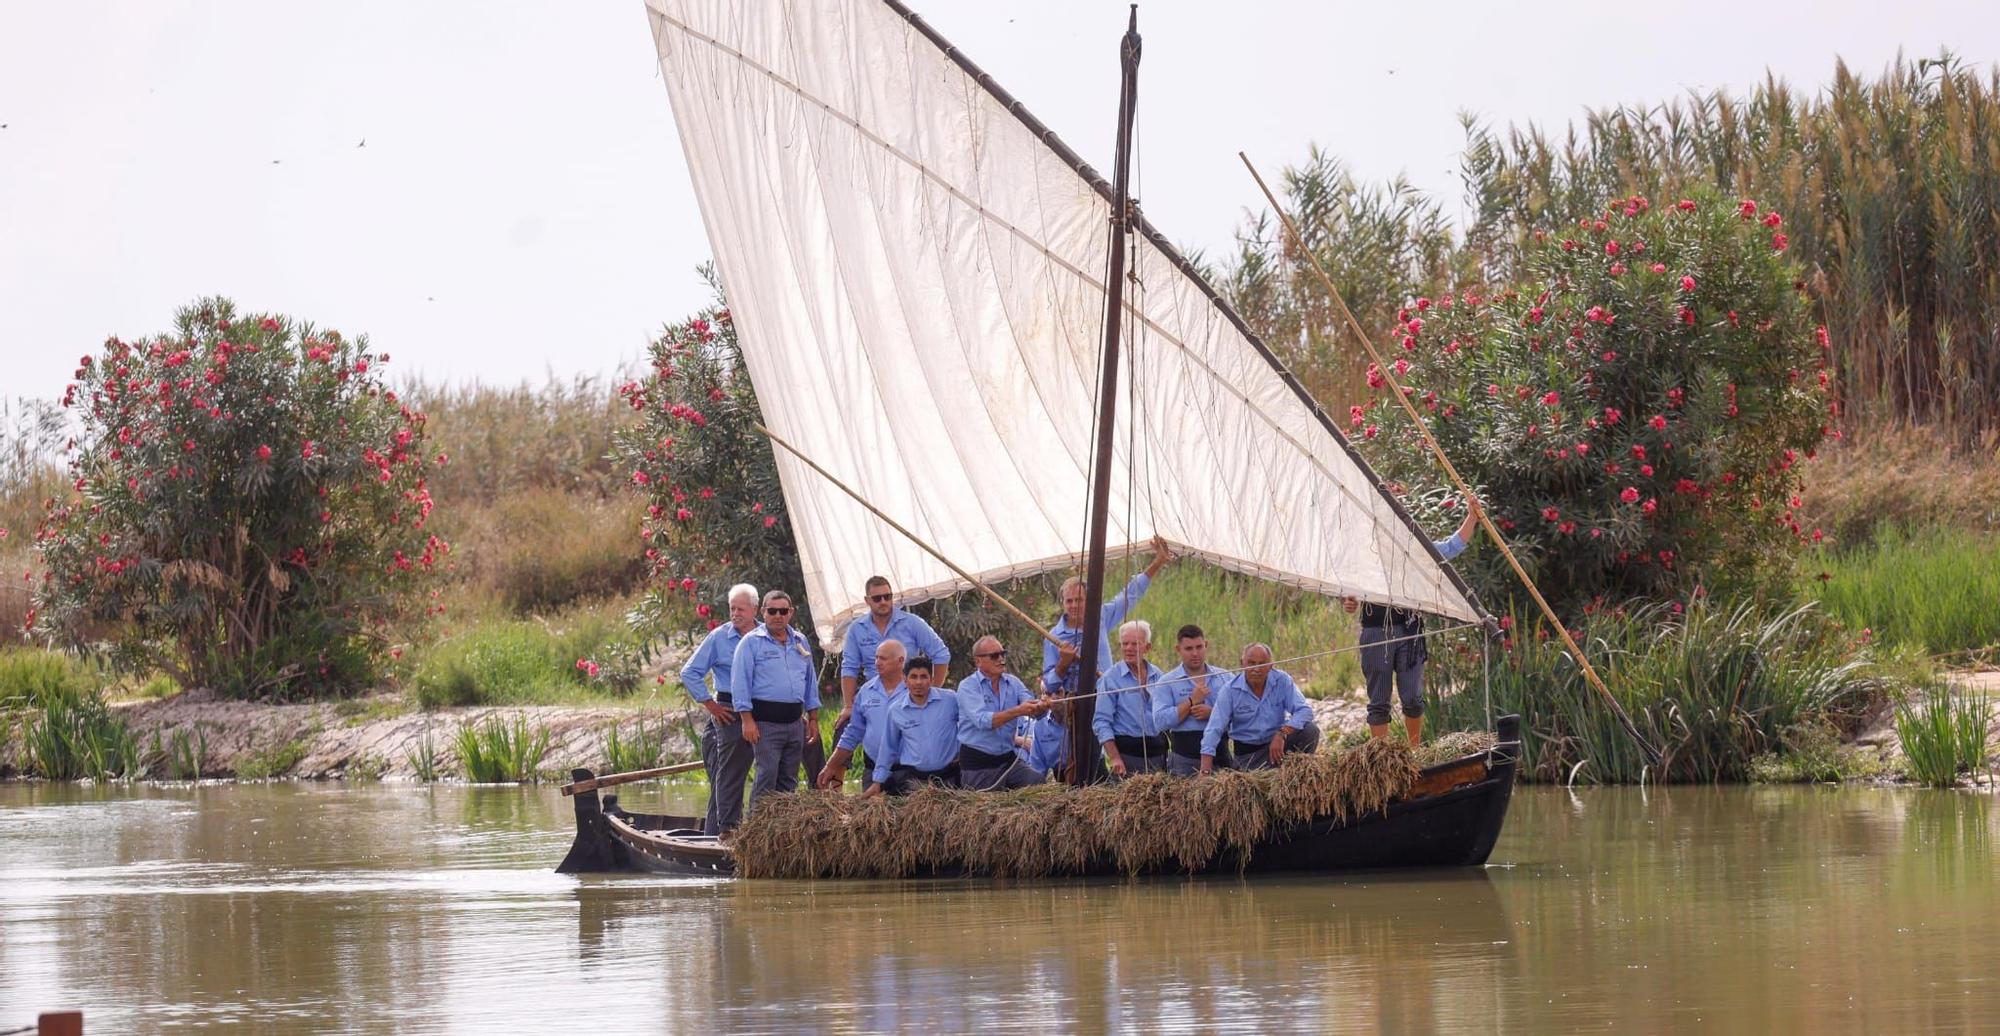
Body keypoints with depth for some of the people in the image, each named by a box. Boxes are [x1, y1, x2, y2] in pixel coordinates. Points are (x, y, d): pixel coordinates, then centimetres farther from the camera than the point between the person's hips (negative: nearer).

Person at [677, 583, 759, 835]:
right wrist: (712, 706, -4)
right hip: (730, 714, -3)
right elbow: (689, 674, 0)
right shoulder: (719, 637, -2)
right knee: (730, 776, -5)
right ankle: (727, 828, -3)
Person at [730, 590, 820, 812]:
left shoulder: (800, 642, 16)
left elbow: (810, 682, 22)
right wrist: (747, 719, -14)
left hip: (795, 721, 6)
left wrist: (813, 718, 17)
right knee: (767, 778, -12)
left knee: (789, 780, 9)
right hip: (766, 722, -6)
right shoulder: (751, 642, -2)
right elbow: (740, 683, -7)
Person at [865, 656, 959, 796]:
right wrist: (878, 782, 15)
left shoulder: (950, 700, -1)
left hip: (948, 776, 0)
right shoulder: (895, 710, 6)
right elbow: (888, 748, 14)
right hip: (911, 777, 0)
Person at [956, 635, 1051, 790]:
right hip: (977, 763, -4)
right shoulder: (967, 687, -7)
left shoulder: (1013, 682, 8)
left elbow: (1035, 711, -5)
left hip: (1008, 758, 4)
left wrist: (1041, 707, -30)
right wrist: (1017, 711, -35)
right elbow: (982, 721, -23)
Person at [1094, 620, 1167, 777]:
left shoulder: (1157, 676, 10)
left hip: (1157, 751, 4)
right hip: (1127, 751, -4)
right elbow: (1101, 722, -7)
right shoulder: (1110, 678, -3)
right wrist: (1114, 758, -17)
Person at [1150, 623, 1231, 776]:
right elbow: (1160, 722, -9)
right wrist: (1191, 701, -11)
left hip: (1219, 753, 2)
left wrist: (1213, 713, -14)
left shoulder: (1225, 678, 11)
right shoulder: (1167, 682, 3)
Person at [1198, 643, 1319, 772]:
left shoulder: (1283, 680, -10)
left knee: (1310, 730, -23)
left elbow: (1304, 711, -17)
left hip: (1277, 741, 1)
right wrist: (1205, 770, -29)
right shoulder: (1230, 690, -13)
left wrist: (1282, 734, -36)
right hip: (1247, 752, -1)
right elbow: (1214, 729, -17)